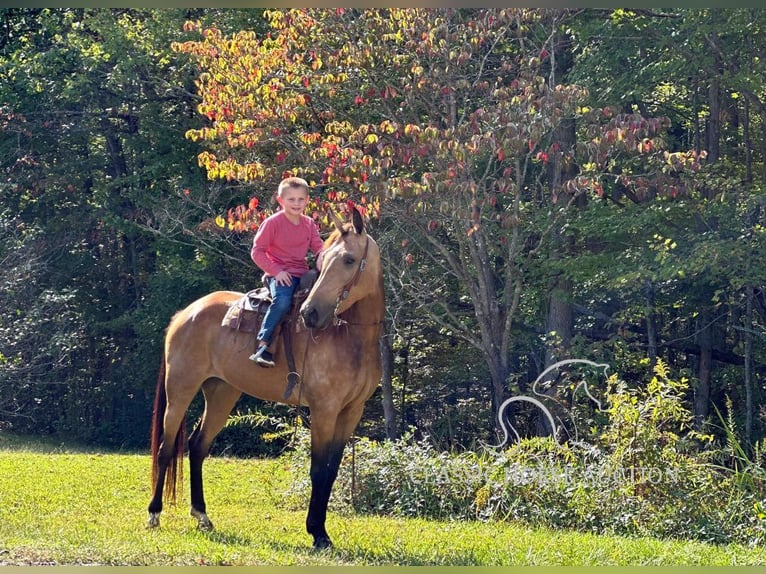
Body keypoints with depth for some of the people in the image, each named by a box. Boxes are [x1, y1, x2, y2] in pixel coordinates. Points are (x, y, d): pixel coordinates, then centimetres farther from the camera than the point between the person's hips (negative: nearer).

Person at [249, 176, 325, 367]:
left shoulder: (309, 224, 12)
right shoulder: (272, 223, -4)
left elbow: (317, 246, 12)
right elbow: (257, 251, -5)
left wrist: (321, 256, -14)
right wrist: (276, 271, -15)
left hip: (302, 274, 6)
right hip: (279, 275, -6)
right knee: (282, 301, -34)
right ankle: (263, 345, -31)